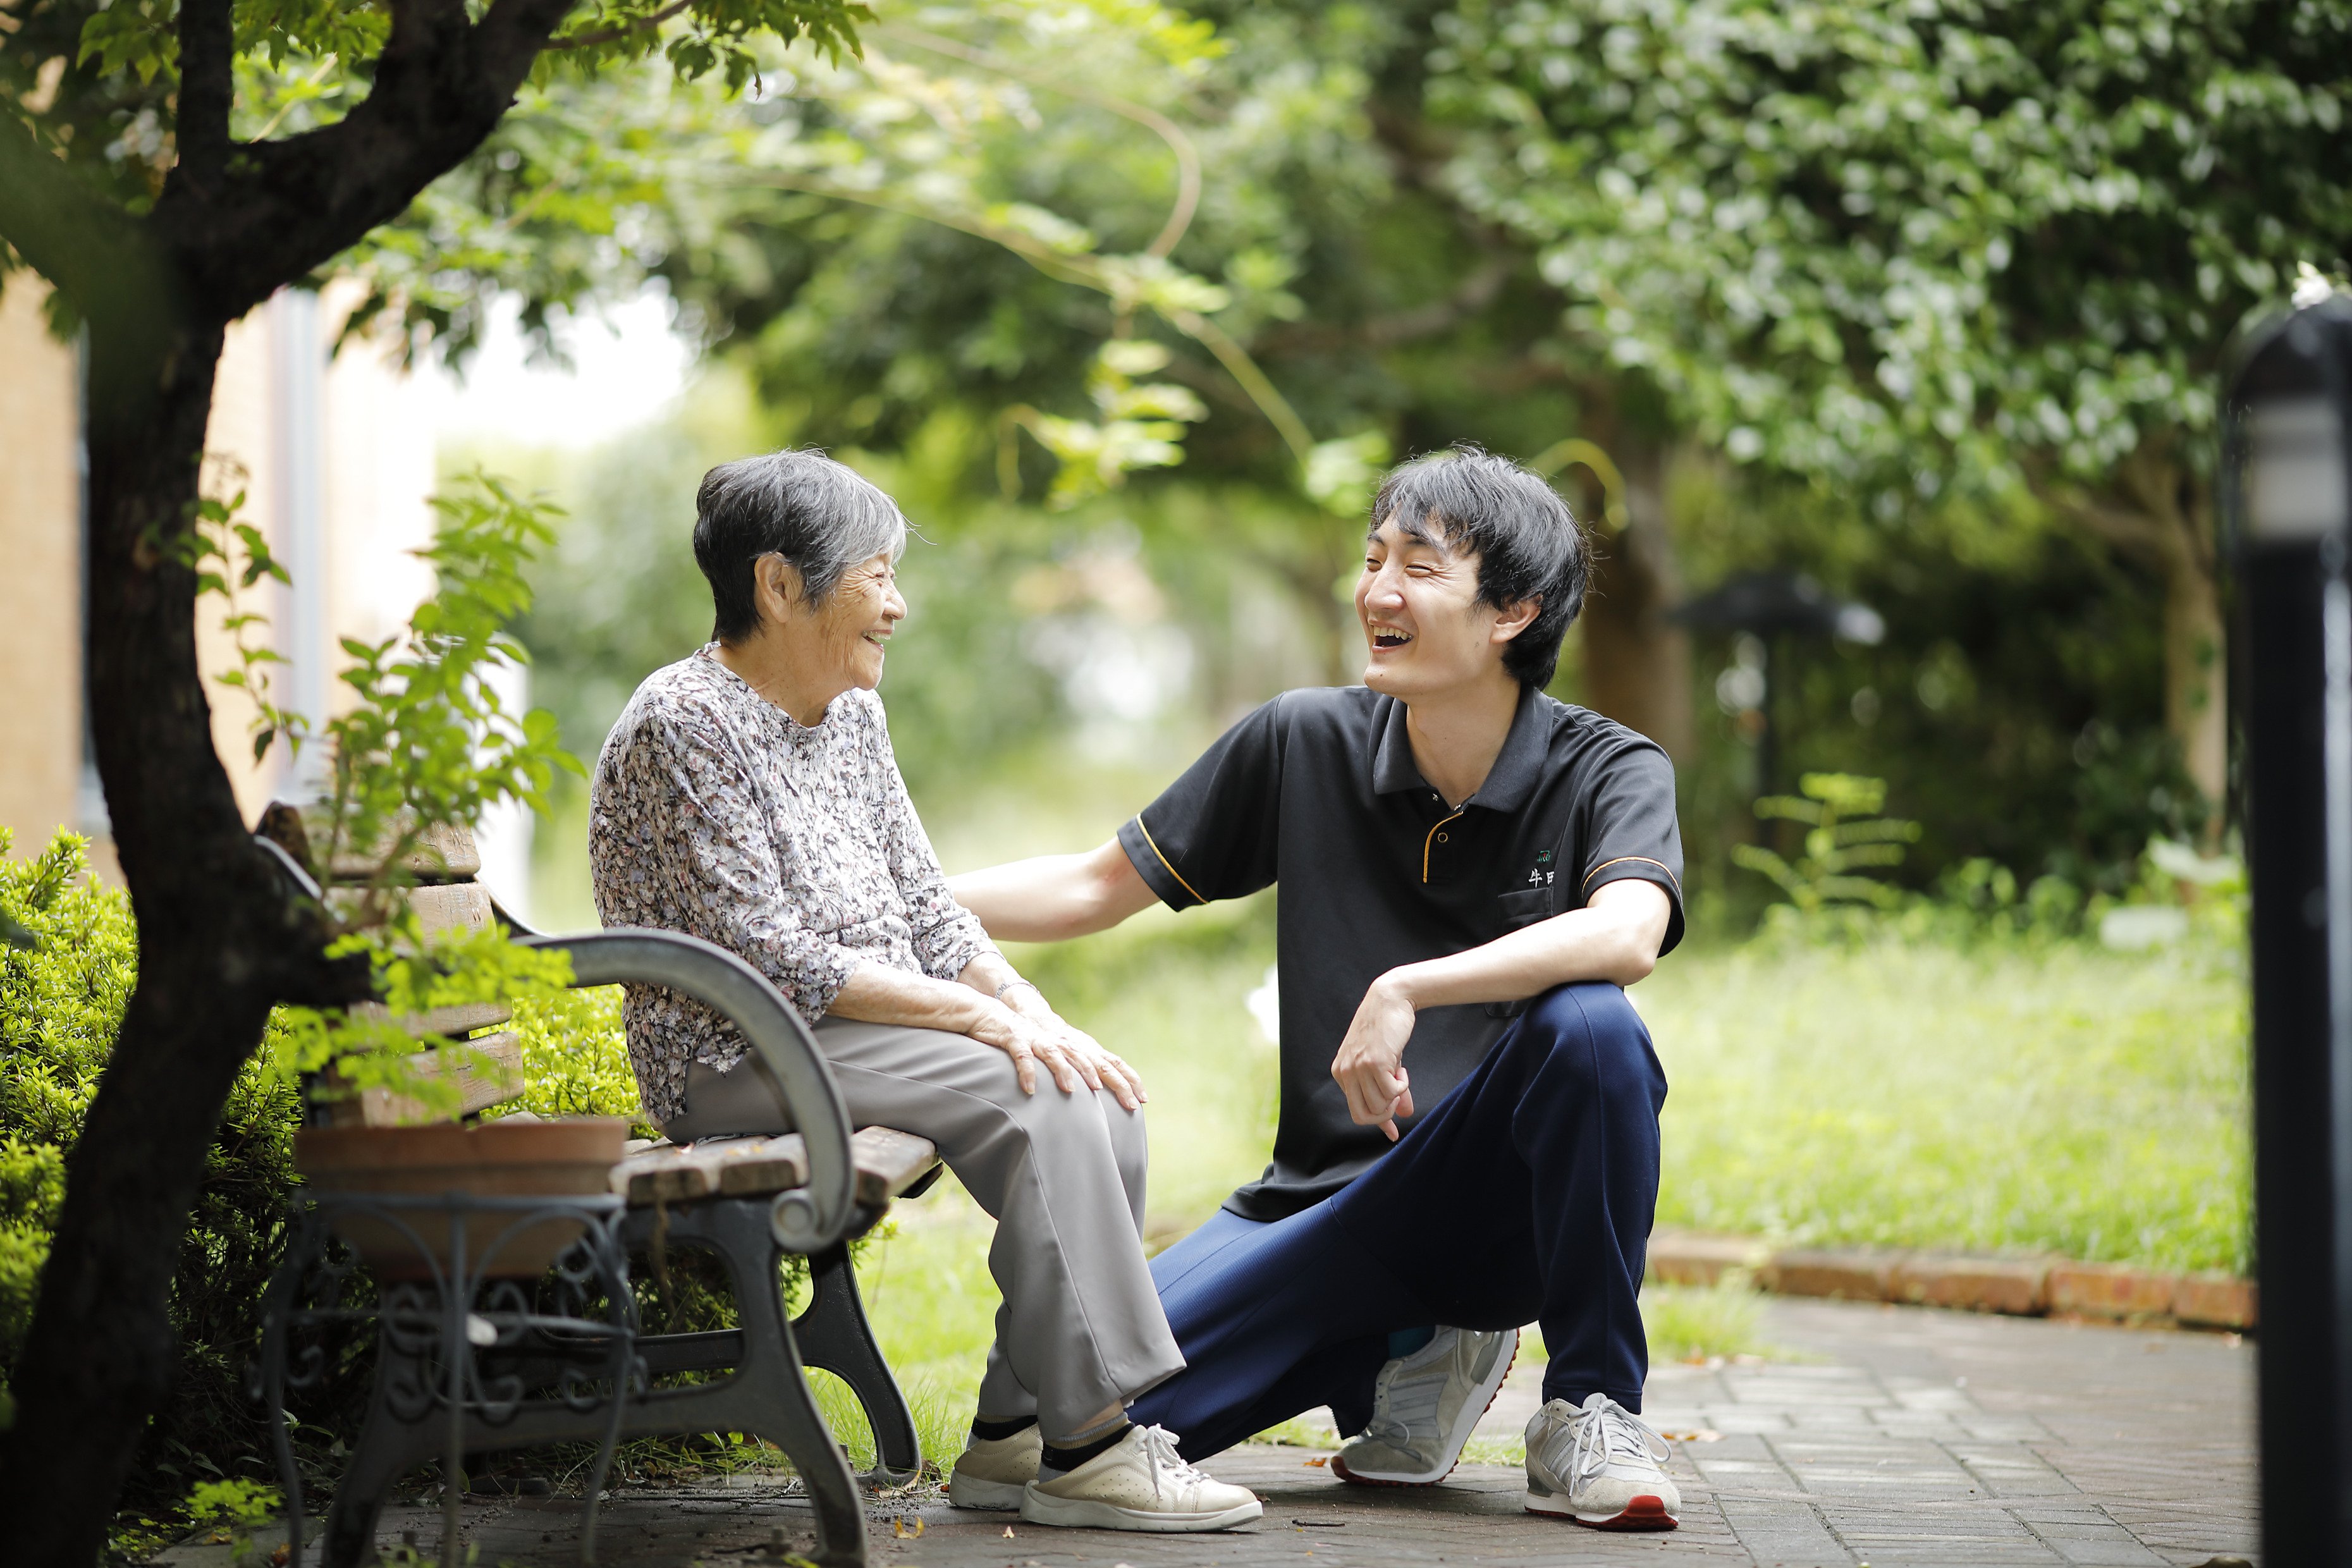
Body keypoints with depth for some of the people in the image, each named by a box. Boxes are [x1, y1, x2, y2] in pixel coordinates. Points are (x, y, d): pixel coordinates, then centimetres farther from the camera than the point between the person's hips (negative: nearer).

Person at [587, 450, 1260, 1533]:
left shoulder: (850, 713, 14)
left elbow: (924, 909, 14)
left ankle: (1016, 1431, -7)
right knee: (1037, 1102, -25)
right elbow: (767, 958, -20)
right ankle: (1084, 1445, -22)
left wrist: (1037, 1015, -4)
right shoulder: (685, 723, -14)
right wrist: (973, 1014, -22)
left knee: (1100, 1099, -10)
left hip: (865, 1033, 9)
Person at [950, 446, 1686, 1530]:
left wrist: (1403, 991, -36)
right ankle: (1410, 1350, 10)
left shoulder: (1608, 772, -7)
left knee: (1587, 1025, -35)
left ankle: (1592, 1408, -14)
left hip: (1508, 1197, -3)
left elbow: (1627, 934, -30)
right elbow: (1094, 889, 9)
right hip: (1333, 1197, 3)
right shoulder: (1304, 744, 1)